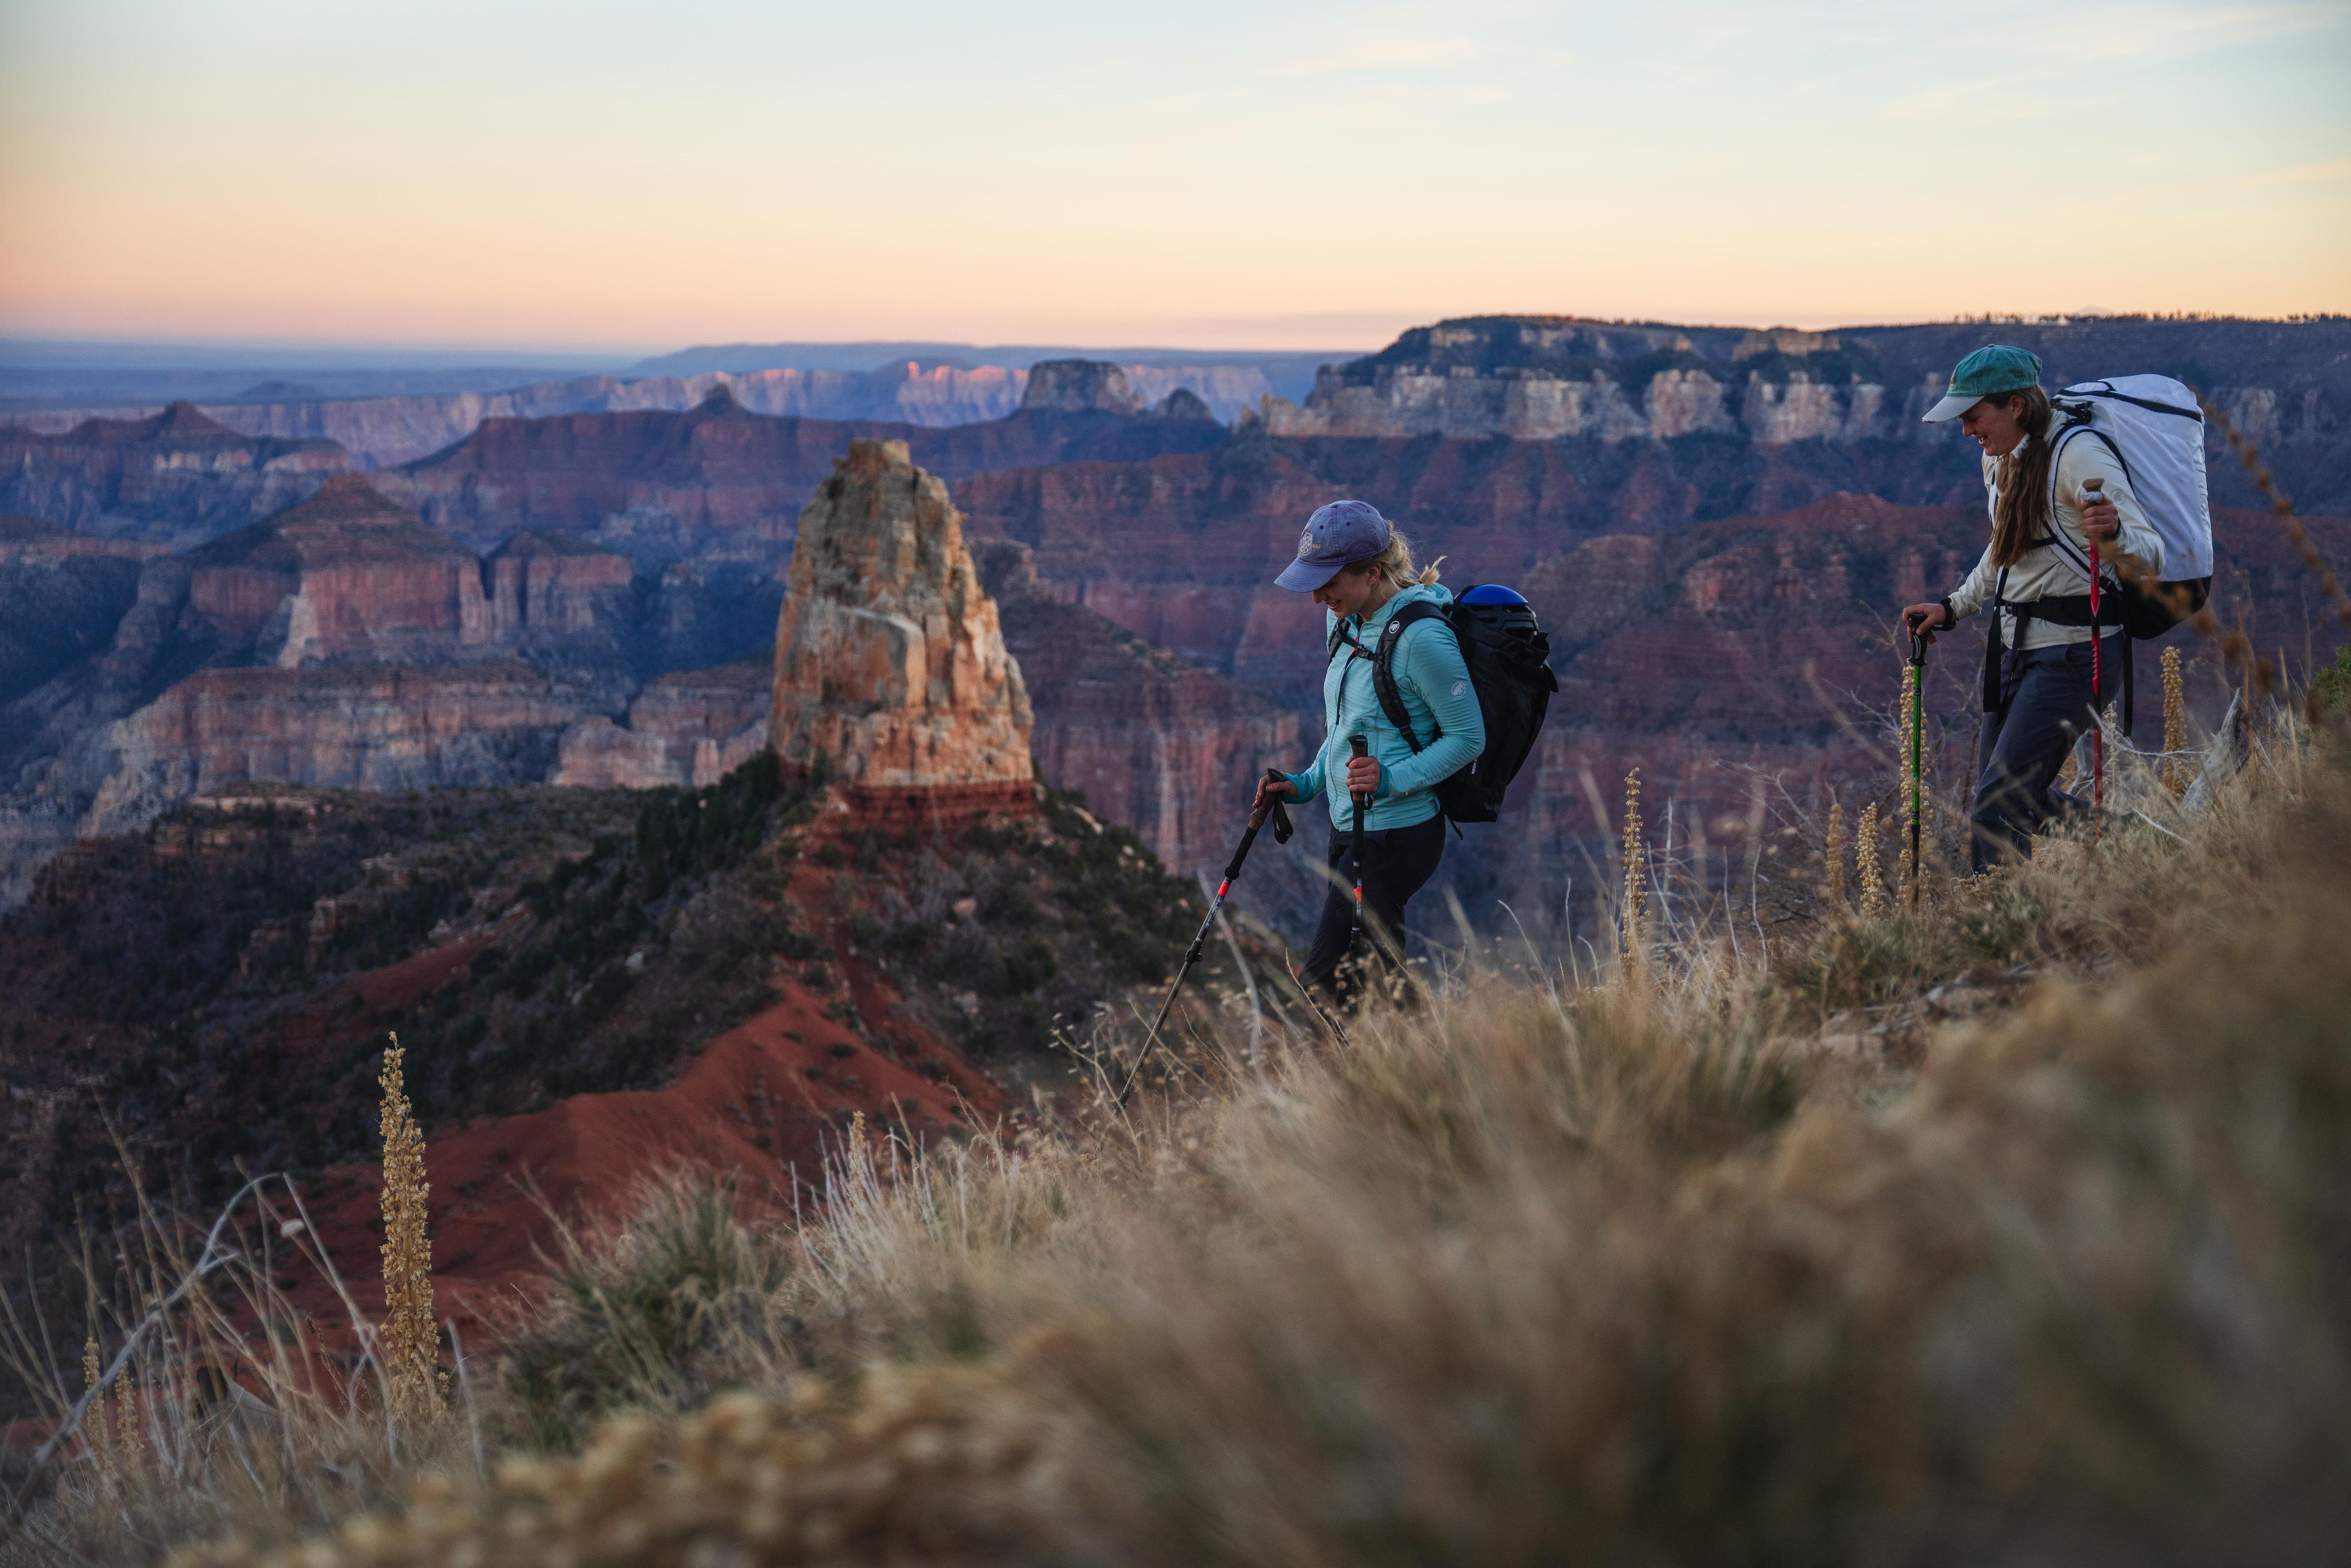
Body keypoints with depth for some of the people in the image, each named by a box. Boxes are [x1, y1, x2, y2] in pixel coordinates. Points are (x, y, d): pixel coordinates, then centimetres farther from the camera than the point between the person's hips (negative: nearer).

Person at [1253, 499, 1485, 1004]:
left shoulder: (1421, 637, -20)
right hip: (1352, 829, 9)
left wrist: (1392, 779, -26)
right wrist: (1308, 783, 7)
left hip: (1396, 838, -9)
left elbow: (1468, 737, -15)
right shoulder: (1345, 623, 7)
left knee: (1323, 985, -7)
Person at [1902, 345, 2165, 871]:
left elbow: (2151, 557, -25)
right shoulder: (1999, 458, 8)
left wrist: (2113, 534, -46)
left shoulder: (2079, 455, -18)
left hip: (2074, 651, -9)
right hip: (2016, 648, 9)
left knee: (1994, 813, -13)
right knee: (2006, 795, 16)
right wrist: (1953, 608, 20)